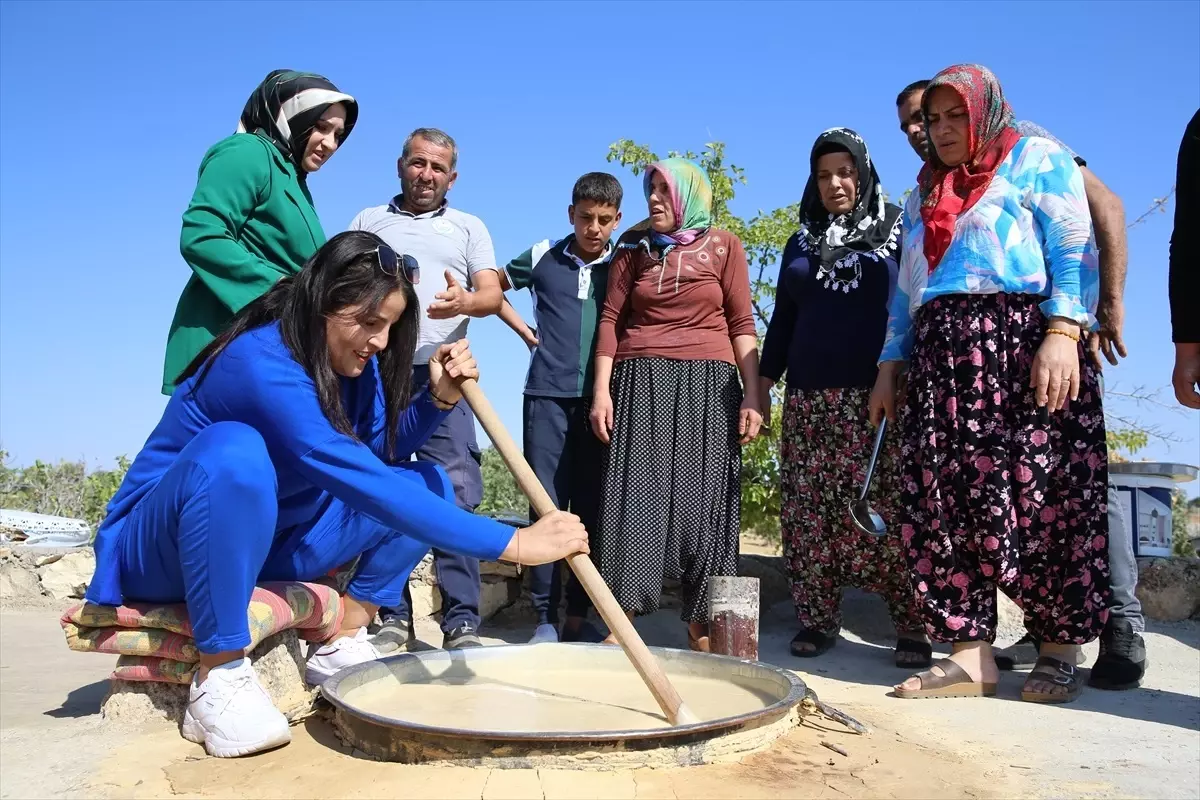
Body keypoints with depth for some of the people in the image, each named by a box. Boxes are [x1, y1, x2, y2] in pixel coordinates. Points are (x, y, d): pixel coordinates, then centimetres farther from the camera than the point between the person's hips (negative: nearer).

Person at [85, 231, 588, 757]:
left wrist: (439, 397, -15)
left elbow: (381, 454, 6)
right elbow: (362, 481, -38)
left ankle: (340, 646, -3)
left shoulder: (350, 360, -4)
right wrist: (512, 543, -39)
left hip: (258, 546, 8)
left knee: (427, 485, -1)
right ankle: (218, 678, -27)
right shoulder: (262, 362, -30)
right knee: (233, 449, -40)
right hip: (159, 550, -7)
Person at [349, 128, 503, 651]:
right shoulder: (368, 222, 19)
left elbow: (493, 294, 4)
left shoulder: (469, 228, 17)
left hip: (442, 374, -1)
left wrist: (465, 301, -19)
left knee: (454, 495, -8)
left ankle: (462, 622, -6)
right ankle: (393, 617, 8)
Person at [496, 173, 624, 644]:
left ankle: (579, 616, 13)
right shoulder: (542, 257, 6)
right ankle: (545, 616, 6)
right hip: (547, 395, 0)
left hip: (600, 401, 1)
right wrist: (527, 333, 7)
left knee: (590, 507, 4)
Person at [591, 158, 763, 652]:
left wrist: (753, 395, -3)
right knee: (633, 498, -4)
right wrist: (602, 391, 0)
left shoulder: (723, 246, 8)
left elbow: (742, 325, 5)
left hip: (707, 384, -1)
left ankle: (701, 626, 6)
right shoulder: (634, 248, 13)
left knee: (702, 500, -1)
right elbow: (610, 321, 9)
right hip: (640, 383, 1)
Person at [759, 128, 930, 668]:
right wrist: (761, 390, 12)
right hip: (809, 399, 4)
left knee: (888, 510, -9)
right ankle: (817, 619, 10)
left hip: (882, 394, -3)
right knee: (810, 512, 1)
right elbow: (782, 320, 19)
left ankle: (912, 625, -2)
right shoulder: (801, 243, 18)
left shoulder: (897, 228, 8)